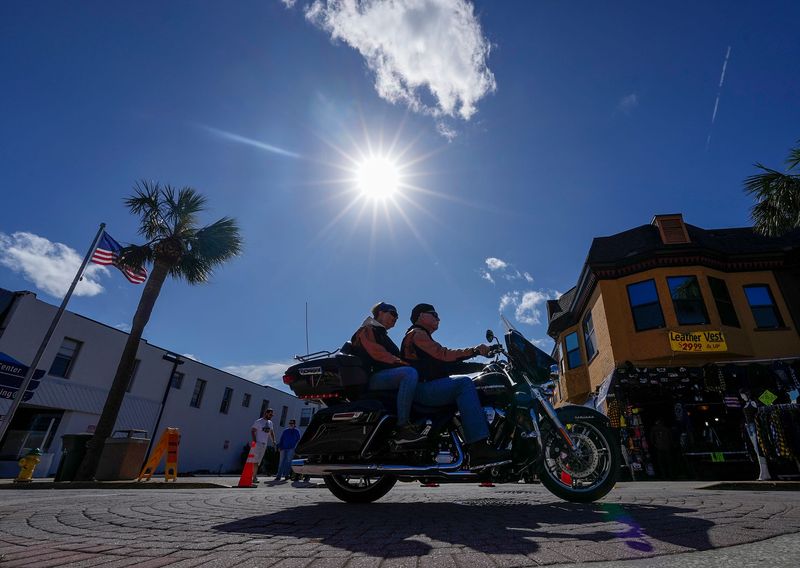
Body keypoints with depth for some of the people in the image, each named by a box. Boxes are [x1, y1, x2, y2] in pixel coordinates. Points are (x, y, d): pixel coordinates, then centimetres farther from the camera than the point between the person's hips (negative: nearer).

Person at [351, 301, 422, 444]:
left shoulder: (382, 335, 32)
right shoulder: (366, 330, 5)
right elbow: (376, 352, -13)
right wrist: (404, 363, -21)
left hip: (387, 376, 9)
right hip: (373, 377, -9)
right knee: (410, 373, -33)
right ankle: (402, 428, -37)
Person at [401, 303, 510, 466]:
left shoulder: (424, 336, 31)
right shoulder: (416, 333, 0)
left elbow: (446, 360, 18)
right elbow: (442, 354, -13)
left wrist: (476, 351, 7)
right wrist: (473, 350, -15)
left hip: (428, 388, 10)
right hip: (419, 388, -10)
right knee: (464, 383, -27)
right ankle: (479, 449, -36)